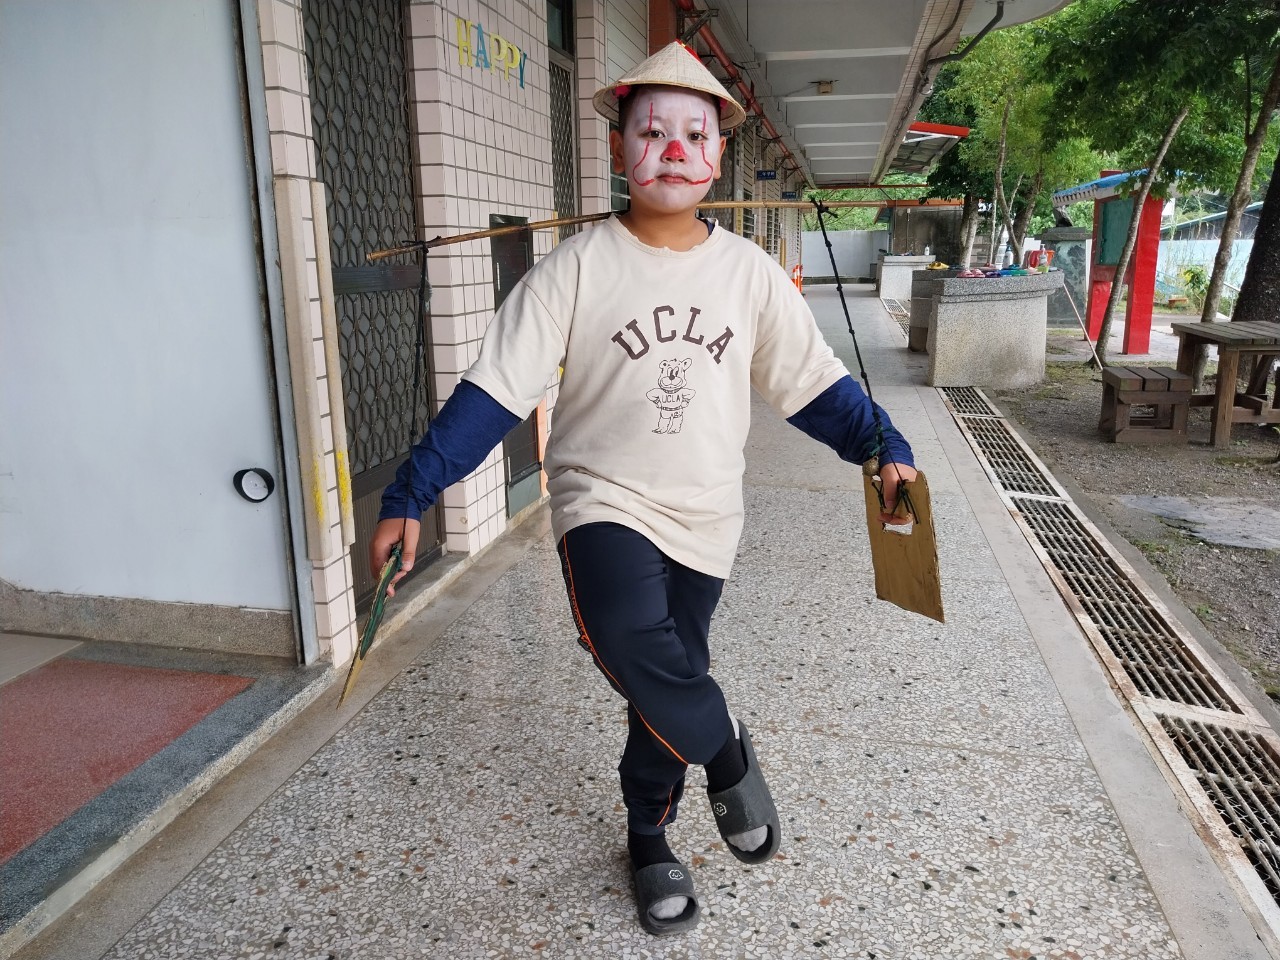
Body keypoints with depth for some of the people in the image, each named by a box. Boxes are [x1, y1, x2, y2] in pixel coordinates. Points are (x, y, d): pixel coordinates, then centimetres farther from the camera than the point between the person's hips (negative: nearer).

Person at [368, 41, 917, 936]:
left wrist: (884, 448, -5)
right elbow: (493, 392, -10)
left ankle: (649, 838, 38)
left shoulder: (748, 271, 0)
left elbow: (813, 381, 6)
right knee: (636, 648, -28)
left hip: (704, 516, 3)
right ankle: (728, 756, 5)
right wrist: (409, 499, -13)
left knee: (667, 682, 11)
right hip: (605, 501, -2)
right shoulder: (578, 268, -8)